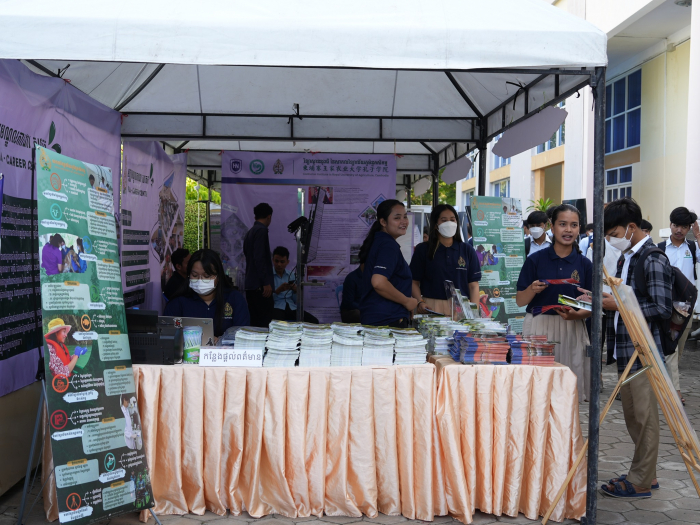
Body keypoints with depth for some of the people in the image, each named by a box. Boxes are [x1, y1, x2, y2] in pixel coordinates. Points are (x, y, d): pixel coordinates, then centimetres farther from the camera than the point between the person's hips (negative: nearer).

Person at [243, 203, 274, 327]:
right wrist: (266, 283, -20)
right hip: (260, 285, -9)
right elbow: (259, 258, -19)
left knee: (255, 322, 10)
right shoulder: (262, 230, -10)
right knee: (264, 323, -9)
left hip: (250, 285, 9)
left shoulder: (250, 232, 16)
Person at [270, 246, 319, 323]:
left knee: (314, 321, -19)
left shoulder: (291, 275, 15)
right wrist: (279, 290, -19)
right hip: (276, 307, -5)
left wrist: (296, 291, -4)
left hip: (291, 307, 5)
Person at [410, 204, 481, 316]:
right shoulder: (423, 250, 8)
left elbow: (473, 285, 9)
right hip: (431, 307, -1)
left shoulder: (467, 250, 12)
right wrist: (420, 302, -11)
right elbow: (414, 282, 6)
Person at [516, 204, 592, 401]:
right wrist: (532, 290, -17)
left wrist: (577, 314, -12)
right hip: (539, 328, -1)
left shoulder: (584, 264, 6)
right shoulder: (535, 259, 1)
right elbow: (520, 301, 2)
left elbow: (591, 306, 7)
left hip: (572, 331, 2)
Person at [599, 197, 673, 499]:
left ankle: (640, 482, 12)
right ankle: (646, 474, 28)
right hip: (624, 349, 9)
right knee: (632, 414, 15)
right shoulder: (625, 259, 14)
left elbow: (662, 308, -18)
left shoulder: (654, 260, -13)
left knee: (644, 416, 2)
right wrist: (605, 300, 3)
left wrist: (619, 305, -17)